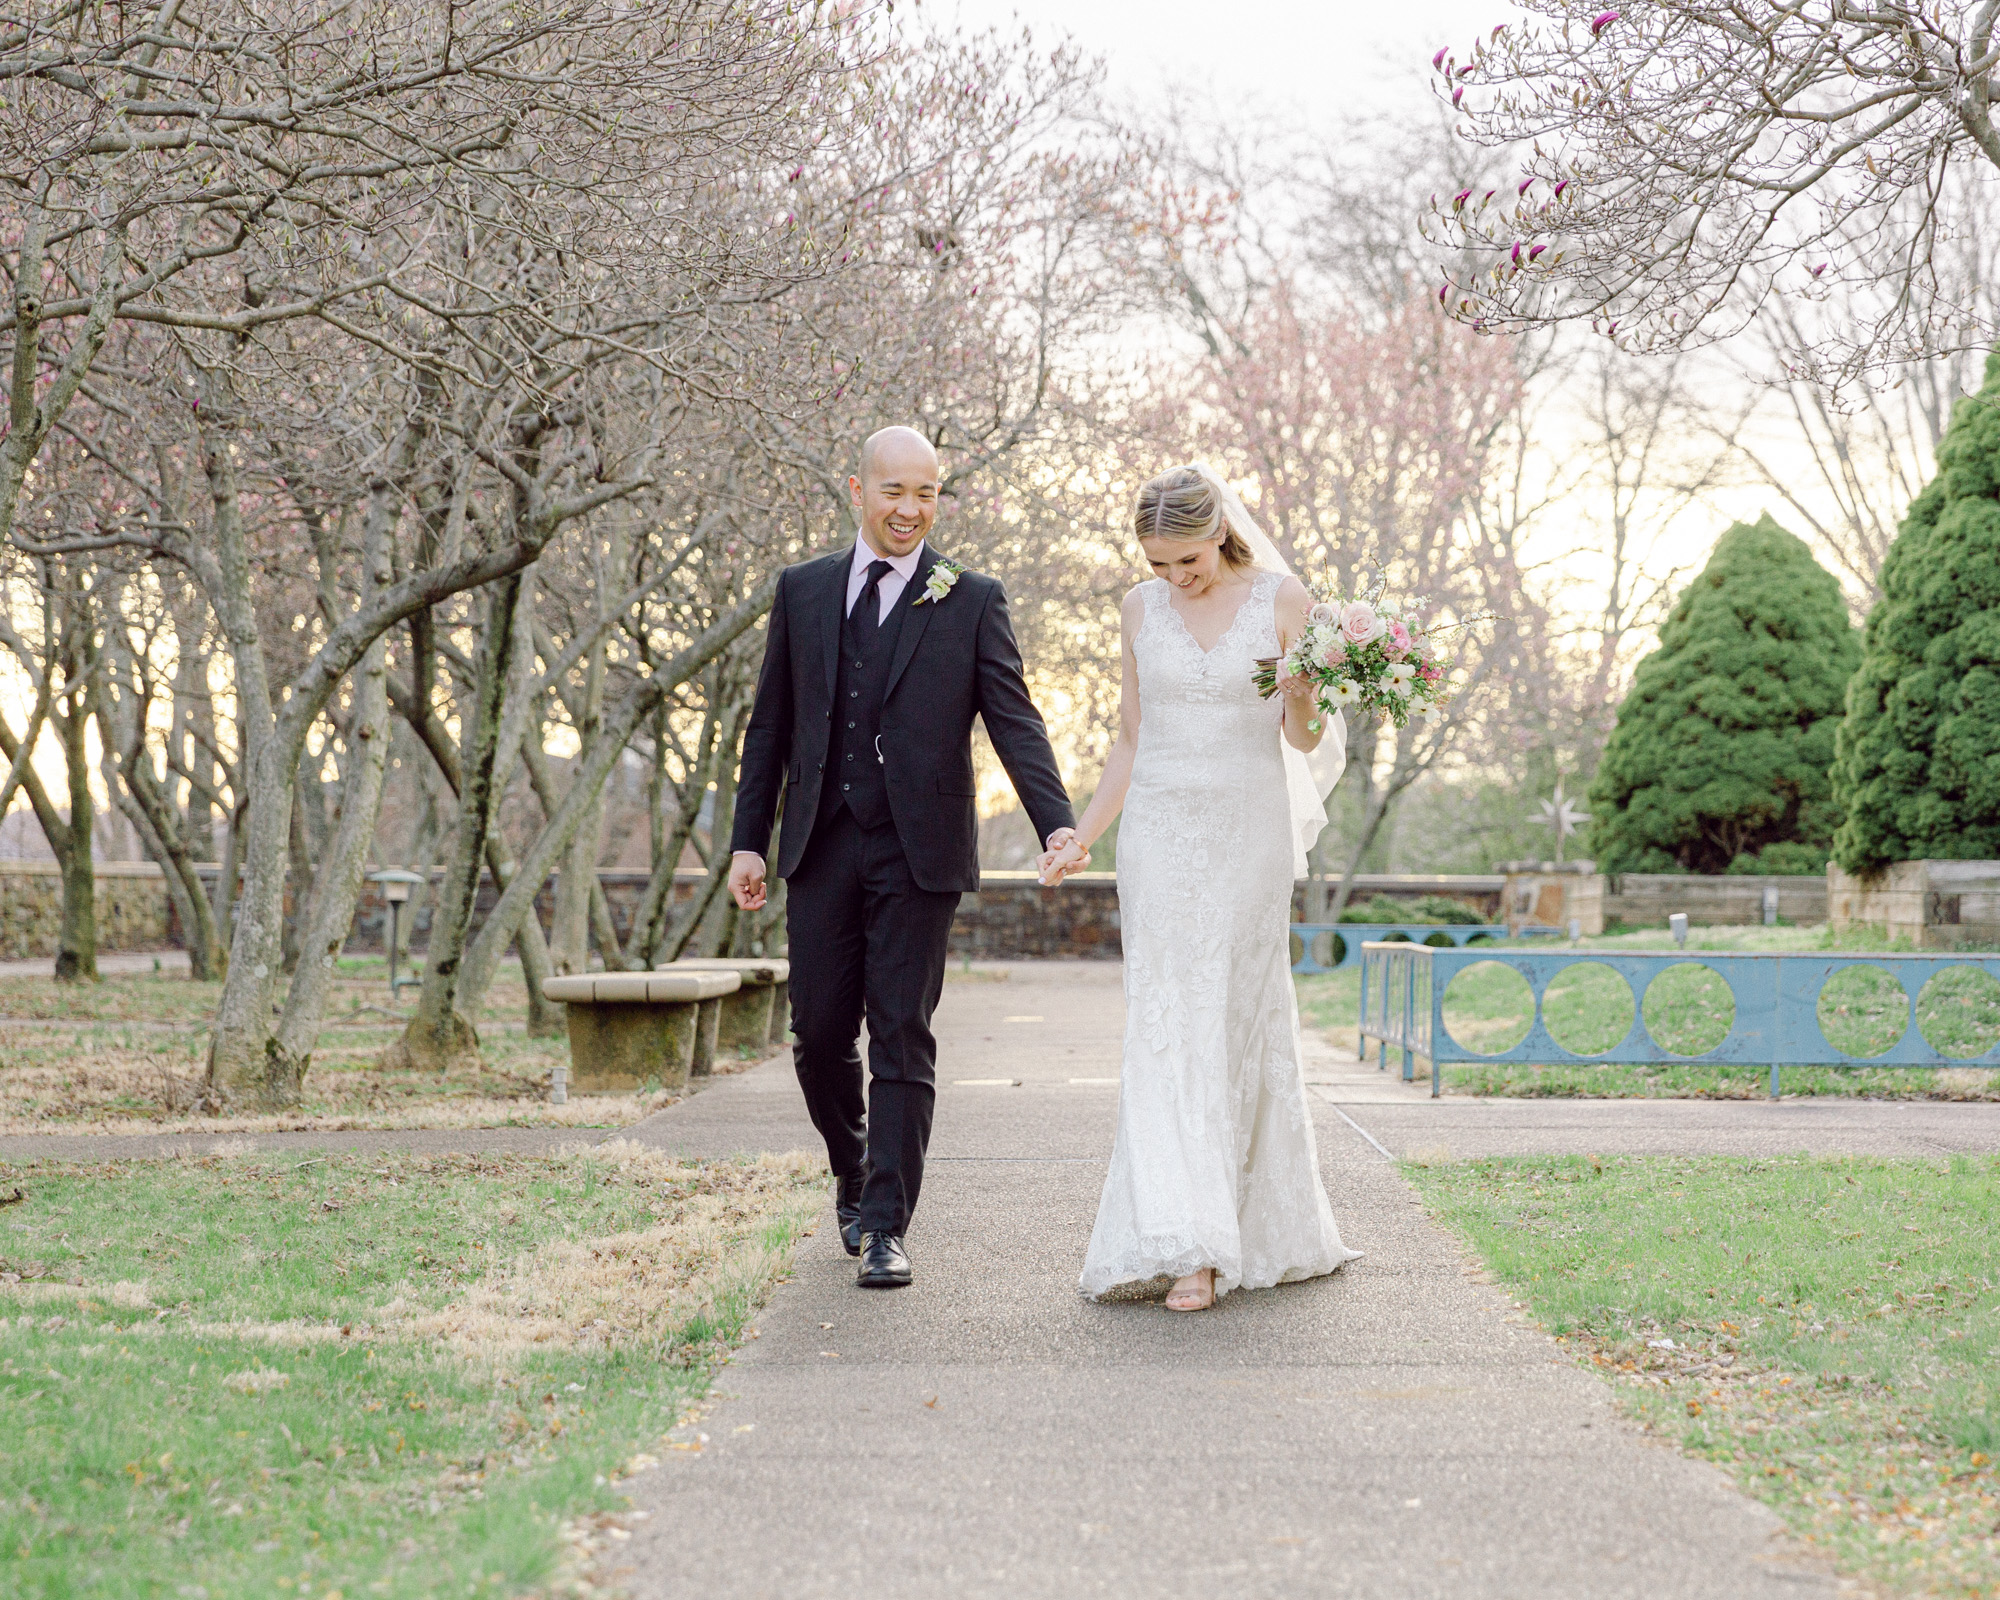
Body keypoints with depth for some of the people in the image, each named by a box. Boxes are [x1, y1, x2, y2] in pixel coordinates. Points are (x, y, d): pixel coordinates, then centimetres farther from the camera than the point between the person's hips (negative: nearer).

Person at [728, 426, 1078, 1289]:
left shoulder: (973, 601, 2)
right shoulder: (803, 589, 9)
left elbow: (1014, 722, -5)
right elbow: (770, 724, 12)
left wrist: (1057, 824, -19)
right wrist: (747, 840, 7)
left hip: (918, 853, -2)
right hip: (821, 849, 3)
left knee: (902, 1040, -2)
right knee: (820, 1034, 6)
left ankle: (886, 1227, 3)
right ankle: (854, 1175, 32)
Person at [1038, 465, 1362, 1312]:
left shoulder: (1281, 599, -2)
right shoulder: (1141, 608, 6)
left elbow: (1305, 741, 1)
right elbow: (1130, 741, 13)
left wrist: (1301, 697, -21)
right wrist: (1081, 835, 8)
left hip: (1250, 834, -2)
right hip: (1161, 835, 2)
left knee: (1237, 1025, -1)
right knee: (1165, 1029, -7)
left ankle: (1265, 1228, 9)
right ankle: (1187, 1245, -9)